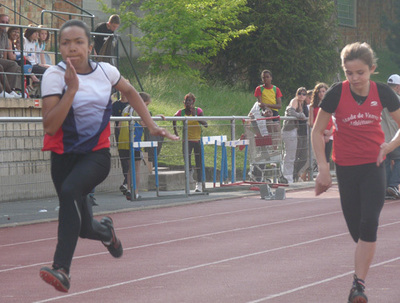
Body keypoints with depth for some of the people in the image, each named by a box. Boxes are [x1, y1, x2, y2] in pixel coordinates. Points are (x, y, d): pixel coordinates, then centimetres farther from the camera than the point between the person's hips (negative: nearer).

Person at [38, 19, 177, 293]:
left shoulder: (106, 71, -2)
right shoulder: (54, 75, -12)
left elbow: (129, 92, 22)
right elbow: (50, 126, -21)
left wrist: (151, 125, 18)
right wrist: (72, 89, -26)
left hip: (97, 154, 0)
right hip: (64, 155, 0)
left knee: (70, 191, -32)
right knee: (84, 228, 8)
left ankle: (62, 269, -36)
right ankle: (105, 230, 48)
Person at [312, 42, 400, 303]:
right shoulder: (337, 93, -10)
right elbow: (318, 131, -2)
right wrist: (323, 168, -8)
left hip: (374, 166, 0)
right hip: (346, 168, 0)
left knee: (369, 223, -15)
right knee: (356, 229, 3)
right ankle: (360, 277, 27)